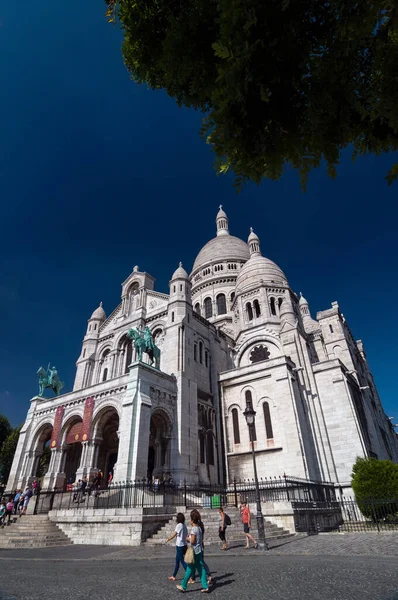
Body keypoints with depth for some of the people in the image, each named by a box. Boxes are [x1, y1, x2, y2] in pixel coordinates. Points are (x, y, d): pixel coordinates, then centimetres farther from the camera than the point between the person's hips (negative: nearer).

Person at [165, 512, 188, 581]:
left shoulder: (179, 525, -17)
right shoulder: (184, 525, 5)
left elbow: (174, 535, -14)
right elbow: (187, 536, 8)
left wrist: (168, 539, 0)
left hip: (179, 546, -8)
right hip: (184, 545, 8)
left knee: (182, 561, -1)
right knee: (177, 561, 18)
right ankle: (173, 576, 28)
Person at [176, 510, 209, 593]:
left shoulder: (194, 529, -19)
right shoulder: (199, 528, 6)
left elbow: (192, 541, -21)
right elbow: (201, 540, 13)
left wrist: (188, 538, -5)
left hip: (195, 552, -8)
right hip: (200, 551, 8)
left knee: (189, 569, 5)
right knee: (201, 569, 11)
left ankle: (183, 586, 17)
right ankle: (205, 586, 12)